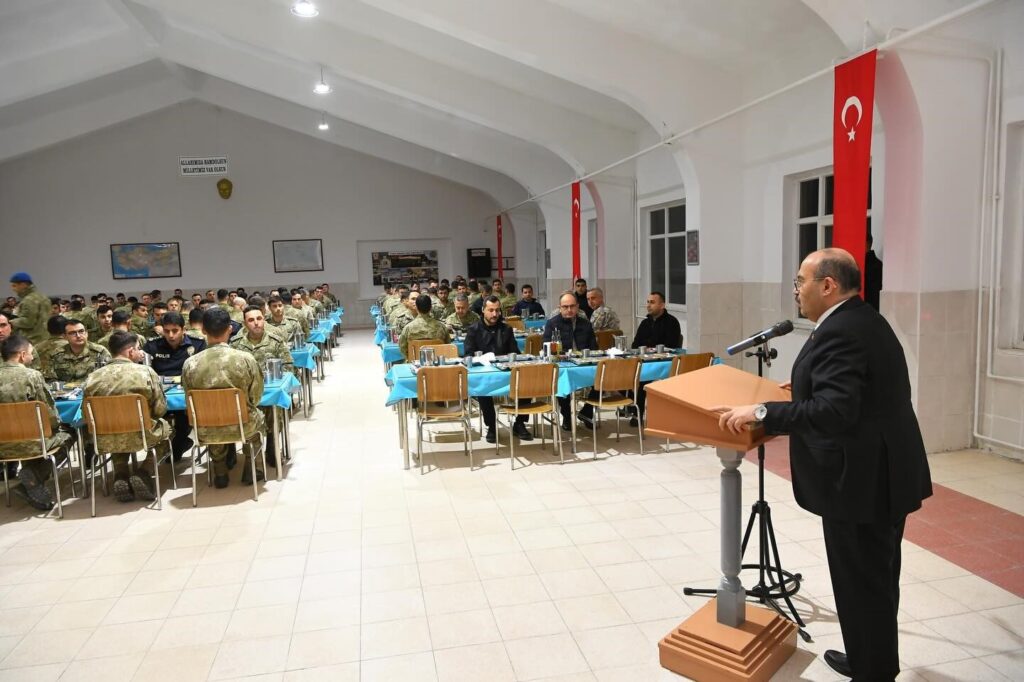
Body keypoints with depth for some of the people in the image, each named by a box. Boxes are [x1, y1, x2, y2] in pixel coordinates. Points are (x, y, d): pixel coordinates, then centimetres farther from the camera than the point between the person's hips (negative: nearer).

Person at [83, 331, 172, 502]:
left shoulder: (93, 378, -2)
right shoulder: (146, 372, -10)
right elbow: (160, 409, -5)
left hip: (106, 441, 3)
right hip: (141, 436, -3)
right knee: (164, 427, 28)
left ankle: (121, 476, 17)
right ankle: (143, 473, 10)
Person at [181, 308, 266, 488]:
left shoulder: (190, 363, -14)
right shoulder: (246, 358, -18)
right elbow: (256, 397, -5)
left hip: (207, 429, 2)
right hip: (243, 426, -1)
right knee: (257, 416, 34)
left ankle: (220, 472, 43)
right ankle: (251, 469, 39)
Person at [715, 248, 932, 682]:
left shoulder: (839, 332, -22)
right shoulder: (866, 320, 11)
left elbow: (835, 411, -32)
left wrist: (761, 412, -29)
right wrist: (808, 385, 24)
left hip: (862, 481, -11)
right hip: (885, 473, 11)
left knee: (861, 585, 3)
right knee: (876, 579, 23)